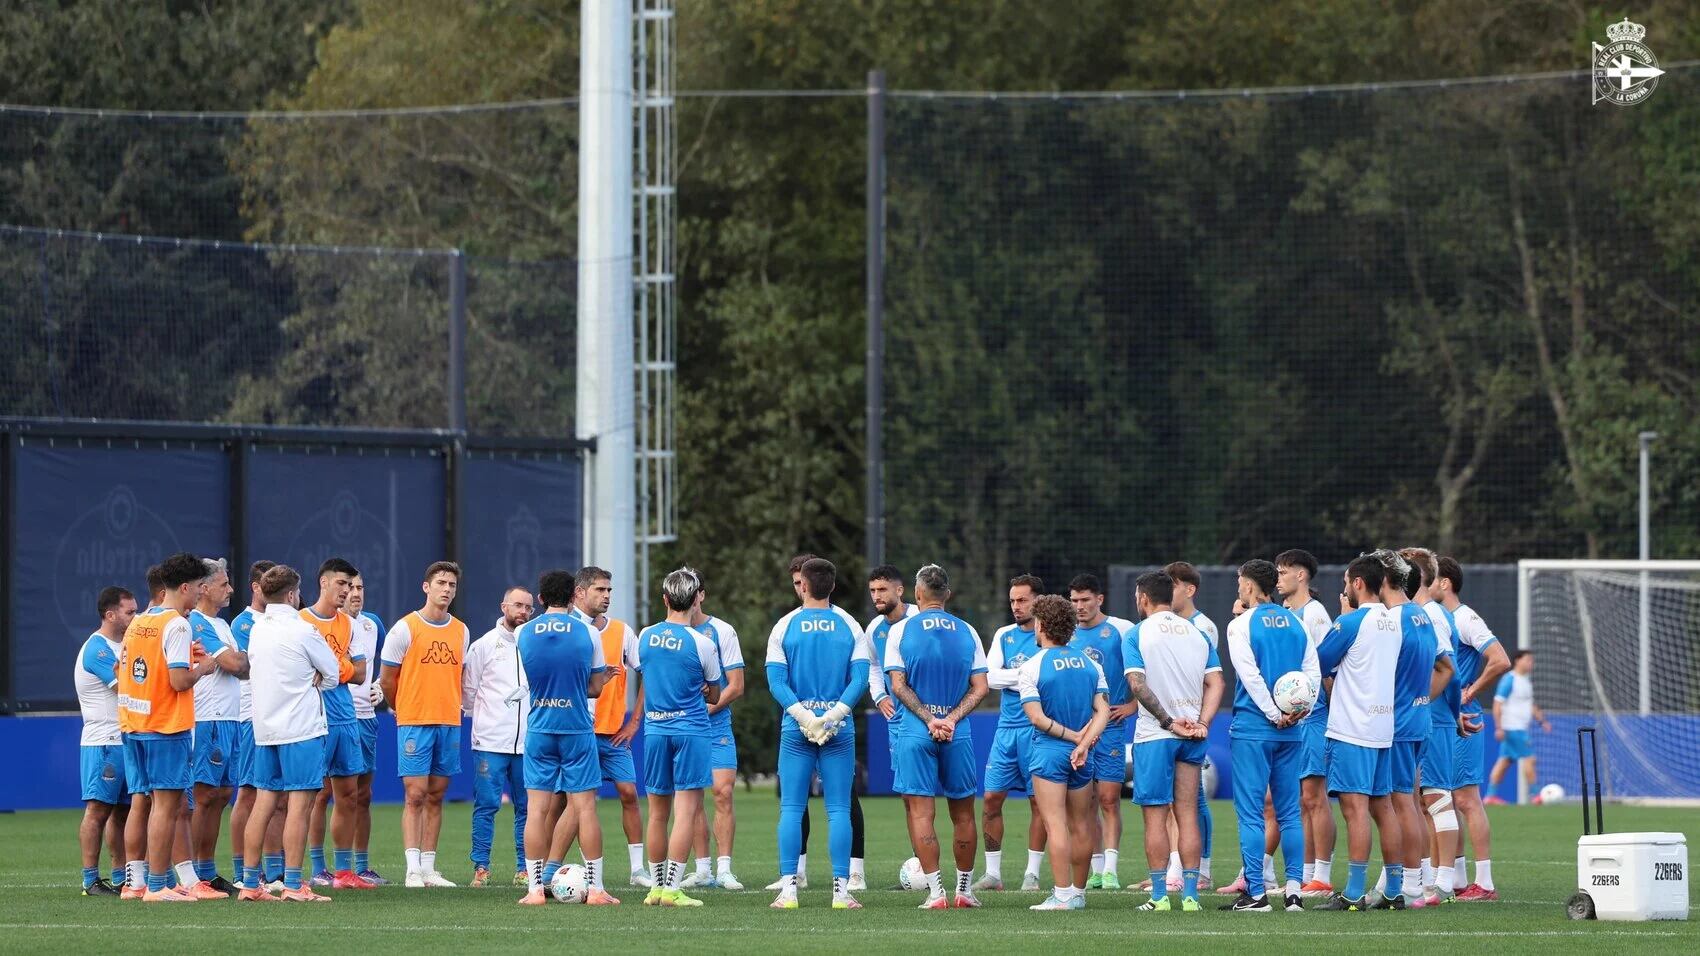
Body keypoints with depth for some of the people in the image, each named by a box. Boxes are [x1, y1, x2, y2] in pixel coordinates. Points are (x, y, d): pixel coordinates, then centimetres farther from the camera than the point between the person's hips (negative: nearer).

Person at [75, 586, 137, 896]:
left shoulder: (122, 645, 18)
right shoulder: (96, 649, -12)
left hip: (126, 740, 10)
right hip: (103, 741, -10)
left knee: (123, 811, 10)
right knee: (98, 809, -9)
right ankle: (91, 880, -10)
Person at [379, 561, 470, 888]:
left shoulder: (461, 631, 10)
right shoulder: (405, 628, -5)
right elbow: (387, 679, 1)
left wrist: (452, 708, 13)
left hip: (449, 724, 5)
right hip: (414, 724, -5)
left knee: (436, 797, 6)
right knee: (415, 796, -8)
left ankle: (429, 868, 9)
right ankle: (413, 869, -9)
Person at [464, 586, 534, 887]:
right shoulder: (484, 645, 2)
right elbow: (468, 690, 7)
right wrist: (484, 716, 9)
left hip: (528, 742, 3)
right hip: (490, 741, -3)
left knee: (527, 806, 3)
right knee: (486, 805, -4)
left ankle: (524, 868, 9)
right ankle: (481, 867, 1)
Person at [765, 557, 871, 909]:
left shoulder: (785, 627, 1)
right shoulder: (850, 626, 4)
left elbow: (776, 682, -6)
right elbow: (861, 678, -6)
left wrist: (804, 716, -9)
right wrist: (831, 716, -10)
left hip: (795, 728, 0)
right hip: (840, 727, 0)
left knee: (791, 809, 4)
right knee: (839, 810, 2)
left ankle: (788, 889, -1)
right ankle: (841, 889, -3)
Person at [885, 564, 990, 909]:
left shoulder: (900, 631, -1)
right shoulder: (966, 632, 5)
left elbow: (899, 686, -6)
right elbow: (980, 688, 0)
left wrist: (929, 719, -6)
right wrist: (951, 719, -7)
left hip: (914, 734, -2)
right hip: (958, 735, 2)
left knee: (920, 812, -1)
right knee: (962, 813, 12)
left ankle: (935, 891, -8)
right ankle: (964, 889, 17)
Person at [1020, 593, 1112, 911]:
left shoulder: (1031, 667, -8)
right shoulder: (1090, 662, 7)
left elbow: (1037, 718, -14)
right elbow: (1103, 710, -2)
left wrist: (1072, 736, -7)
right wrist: (1084, 742, -11)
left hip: (1048, 752, -5)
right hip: (1082, 755, 5)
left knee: (1056, 825, -7)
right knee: (1080, 825, 12)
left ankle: (1062, 894, -13)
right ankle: (1078, 893, 18)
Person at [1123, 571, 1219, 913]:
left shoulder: (1136, 635, -4)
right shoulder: (1197, 633, 10)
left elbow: (1138, 686, -14)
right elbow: (1215, 683, 3)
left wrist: (1168, 721, -12)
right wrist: (1202, 723, -5)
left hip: (1153, 735, -4)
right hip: (1191, 735, 4)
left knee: (1156, 817, 0)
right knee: (1188, 815, 6)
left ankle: (1160, 895, -1)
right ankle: (1190, 894, 3)